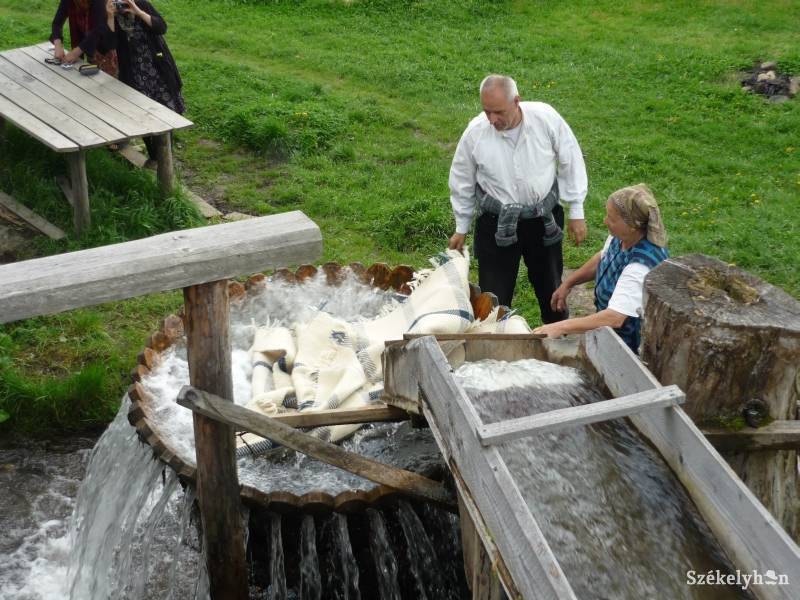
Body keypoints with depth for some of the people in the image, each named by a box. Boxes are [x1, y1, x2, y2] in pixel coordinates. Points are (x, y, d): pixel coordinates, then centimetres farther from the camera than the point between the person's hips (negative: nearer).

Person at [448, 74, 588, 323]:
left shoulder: (546, 118, -17)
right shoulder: (475, 132, -15)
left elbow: (571, 163, -3)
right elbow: (462, 183, 1)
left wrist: (576, 213, 0)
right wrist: (461, 229, 9)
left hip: (544, 219, 1)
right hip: (497, 225, -1)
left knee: (551, 292, 16)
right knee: (494, 297, 2)